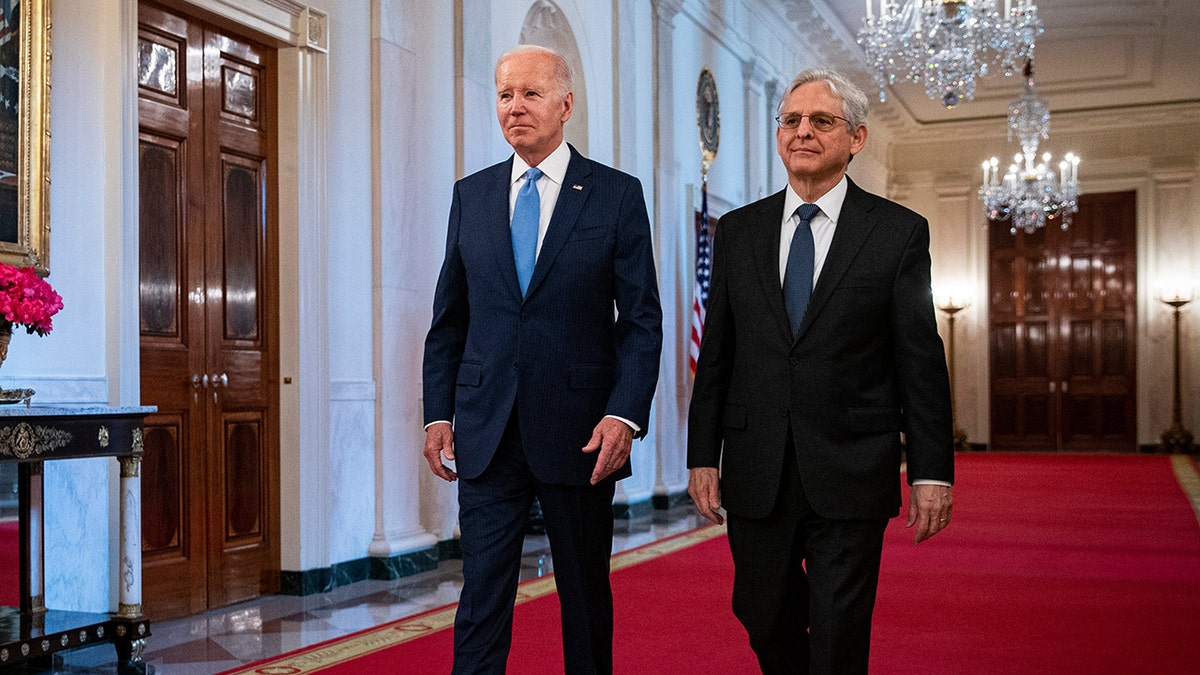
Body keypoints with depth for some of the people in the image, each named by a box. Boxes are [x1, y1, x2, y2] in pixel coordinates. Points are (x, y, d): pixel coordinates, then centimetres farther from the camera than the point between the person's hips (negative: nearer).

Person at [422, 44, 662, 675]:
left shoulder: (617, 195, 0)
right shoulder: (470, 195, 10)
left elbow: (642, 319, -3)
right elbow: (448, 319, 12)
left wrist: (625, 414, -14)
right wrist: (438, 412, 5)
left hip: (580, 430, -2)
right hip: (487, 432, 2)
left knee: (586, 593, 12)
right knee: (481, 592, 1)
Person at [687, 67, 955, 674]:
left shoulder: (899, 232, 1)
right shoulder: (738, 231, 8)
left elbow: (921, 361, -1)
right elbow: (715, 355, 8)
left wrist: (932, 470, -4)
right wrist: (702, 456, 3)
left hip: (851, 478, -2)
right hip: (756, 476, 3)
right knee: (765, 624, 12)